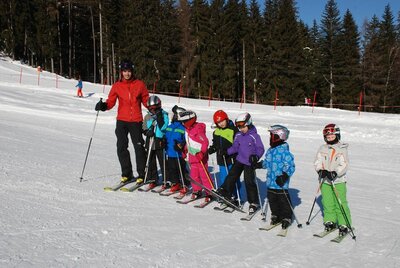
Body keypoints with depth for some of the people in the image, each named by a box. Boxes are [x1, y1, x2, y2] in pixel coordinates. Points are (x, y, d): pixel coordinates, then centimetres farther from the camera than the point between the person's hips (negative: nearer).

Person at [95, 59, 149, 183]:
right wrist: (103, 106, -16)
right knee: (121, 147, 2)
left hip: (136, 121, -2)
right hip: (121, 121, 2)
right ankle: (126, 173, 16)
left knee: (139, 147, -4)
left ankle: (142, 174, 6)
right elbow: (111, 102, 4)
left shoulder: (139, 84, 3)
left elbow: (146, 100, 8)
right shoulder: (117, 86, 6)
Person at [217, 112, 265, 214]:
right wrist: (227, 152, -3)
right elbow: (235, 147, 10)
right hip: (239, 159, 5)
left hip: (250, 162, -5)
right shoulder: (238, 135, 2)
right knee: (232, 175, 2)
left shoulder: (254, 136, -15)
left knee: (249, 182, -2)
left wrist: (256, 156, -29)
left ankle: (254, 203, 11)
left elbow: (260, 149, -13)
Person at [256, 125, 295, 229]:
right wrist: (259, 164, 18)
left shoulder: (284, 151, -17)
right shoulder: (270, 150, 10)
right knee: (272, 199, 15)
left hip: (281, 183, -8)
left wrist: (284, 176, -27)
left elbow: (290, 166, -19)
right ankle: (276, 215, 30)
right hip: (271, 182, 8)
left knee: (283, 200, 2)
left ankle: (286, 218, 16)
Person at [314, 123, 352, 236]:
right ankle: (330, 221, 25)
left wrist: (335, 173, -25)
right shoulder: (322, 149, 7)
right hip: (325, 180, 3)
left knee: (340, 203, -3)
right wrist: (321, 170, -17)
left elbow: (344, 165, -10)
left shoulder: (342, 149, -3)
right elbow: (317, 162, 3)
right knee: (327, 203, 9)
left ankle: (344, 224, 7)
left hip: (339, 181, -3)